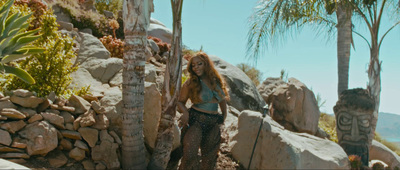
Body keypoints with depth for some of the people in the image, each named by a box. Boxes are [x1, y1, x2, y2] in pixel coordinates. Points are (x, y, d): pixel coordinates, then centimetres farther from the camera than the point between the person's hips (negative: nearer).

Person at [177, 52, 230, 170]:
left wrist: (224, 114, 14)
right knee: (190, 155, -19)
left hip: (214, 124, 4)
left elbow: (222, 99, 22)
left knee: (209, 158, 11)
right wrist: (185, 112, -17)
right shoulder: (190, 83, -3)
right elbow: (180, 102, 2)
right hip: (196, 120, -4)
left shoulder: (217, 81, 7)